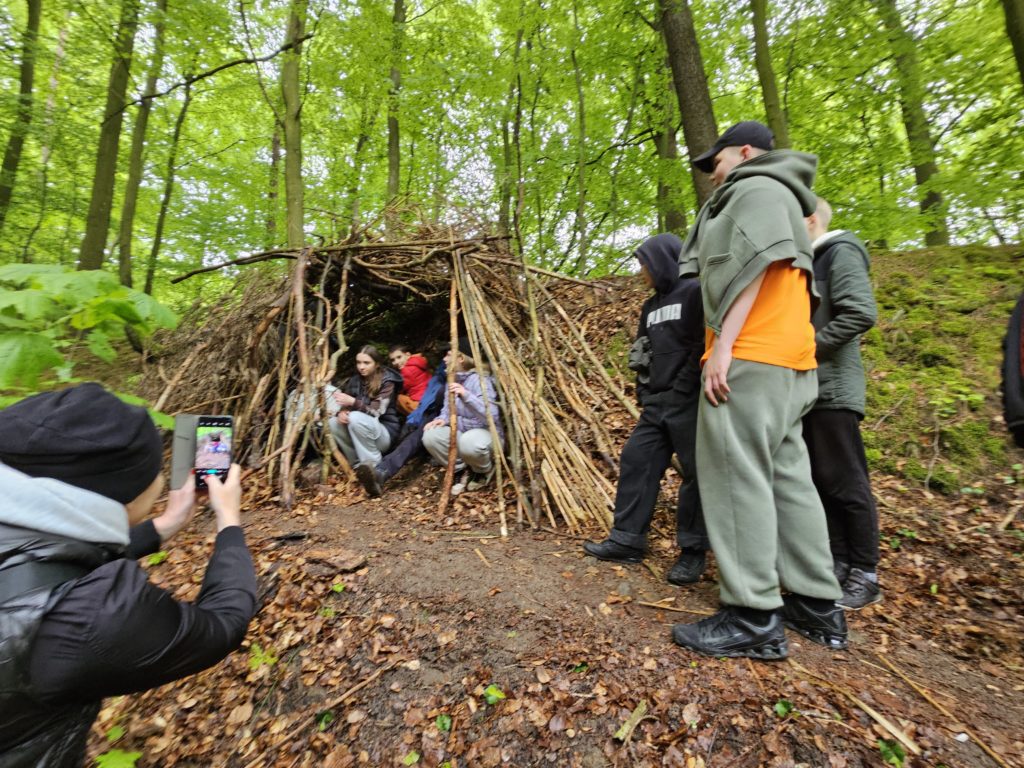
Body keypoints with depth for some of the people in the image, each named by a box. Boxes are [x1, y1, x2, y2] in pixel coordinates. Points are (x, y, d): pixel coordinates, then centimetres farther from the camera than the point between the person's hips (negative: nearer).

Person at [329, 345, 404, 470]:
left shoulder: (387, 382, -13)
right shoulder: (356, 379, 5)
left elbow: (376, 412, -23)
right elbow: (347, 405, 4)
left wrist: (352, 402, -37)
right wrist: (342, 412, -20)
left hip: (385, 432, -6)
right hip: (363, 427, 7)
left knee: (356, 418, -32)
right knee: (332, 424, -14)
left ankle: (373, 465, -19)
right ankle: (358, 462, -2)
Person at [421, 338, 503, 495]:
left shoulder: (480, 380, -20)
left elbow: (491, 416, -31)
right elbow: (447, 409, 12)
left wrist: (466, 395, -42)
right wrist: (442, 419, -13)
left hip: (485, 434, -7)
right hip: (461, 432, 7)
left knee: (469, 442, -41)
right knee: (430, 436, -18)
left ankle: (484, 470, -3)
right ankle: (465, 469, 0)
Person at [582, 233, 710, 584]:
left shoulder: (695, 292, -5)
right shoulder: (651, 305, 19)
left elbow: (705, 345, -14)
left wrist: (681, 390, -15)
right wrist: (644, 392, 13)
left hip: (688, 401, -8)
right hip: (656, 403, 8)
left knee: (696, 472, 1)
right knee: (635, 461, 4)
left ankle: (693, 552, 15)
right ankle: (627, 540, 14)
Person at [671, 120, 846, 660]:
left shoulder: (757, 187, 4)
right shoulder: (768, 197, 34)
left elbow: (758, 261, -14)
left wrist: (723, 343, -21)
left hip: (749, 356, -10)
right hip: (787, 359, 10)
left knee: (737, 476, -11)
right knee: (787, 475, 9)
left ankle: (753, 618, -5)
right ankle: (817, 604, 17)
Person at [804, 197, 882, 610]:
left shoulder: (840, 252, -5)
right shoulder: (808, 264, 21)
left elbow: (861, 313, -19)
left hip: (831, 390, -9)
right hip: (807, 389, 9)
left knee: (846, 483, -2)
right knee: (819, 481, 11)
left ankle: (864, 575, 11)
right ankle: (838, 563, 21)